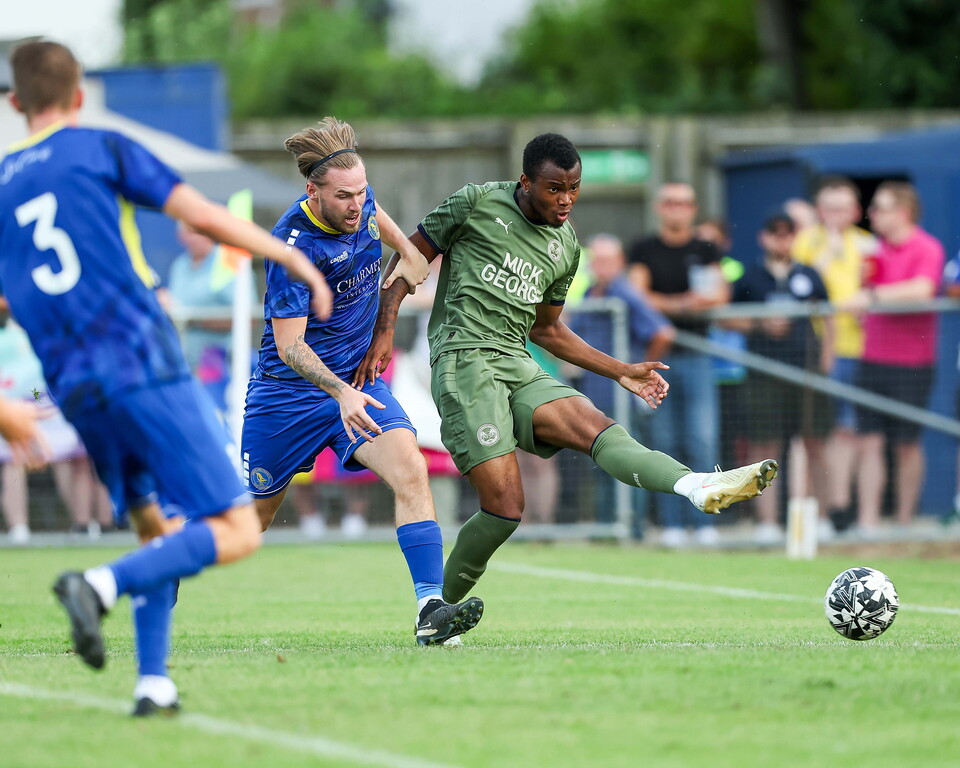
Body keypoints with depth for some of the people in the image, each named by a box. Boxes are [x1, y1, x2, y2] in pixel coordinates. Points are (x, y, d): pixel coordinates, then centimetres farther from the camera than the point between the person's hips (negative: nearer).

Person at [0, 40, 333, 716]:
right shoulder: (101, 149, 4)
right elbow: (205, 217, -3)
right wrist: (301, 263, 7)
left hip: (76, 391, 6)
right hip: (144, 365, -6)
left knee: (155, 530, 22)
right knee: (236, 532, -6)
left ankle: (153, 682, 8)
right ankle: (102, 585, -26)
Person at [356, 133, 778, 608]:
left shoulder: (566, 247, 18)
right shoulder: (476, 204, 0)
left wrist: (621, 371, 23)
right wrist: (384, 332, -6)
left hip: (518, 366, 5)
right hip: (463, 359, -5)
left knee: (596, 427, -22)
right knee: (504, 506, -15)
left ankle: (699, 487, -46)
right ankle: (437, 609, 2)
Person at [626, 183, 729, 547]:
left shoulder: (706, 251, 11)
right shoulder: (643, 250, 7)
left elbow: (721, 293, 0)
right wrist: (680, 304, -14)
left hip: (696, 356, 1)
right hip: (656, 354, -1)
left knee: (703, 443, -7)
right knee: (665, 444, 0)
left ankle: (704, 521, -3)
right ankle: (672, 523, 4)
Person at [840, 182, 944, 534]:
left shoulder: (927, 249, -7)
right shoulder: (877, 248, 13)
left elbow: (922, 289, -24)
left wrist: (873, 296, -24)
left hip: (911, 363, -5)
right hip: (872, 357, 5)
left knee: (907, 444, 3)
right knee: (870, 442, -1)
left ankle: (905, 521, 13)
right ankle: (867, 522, -3)